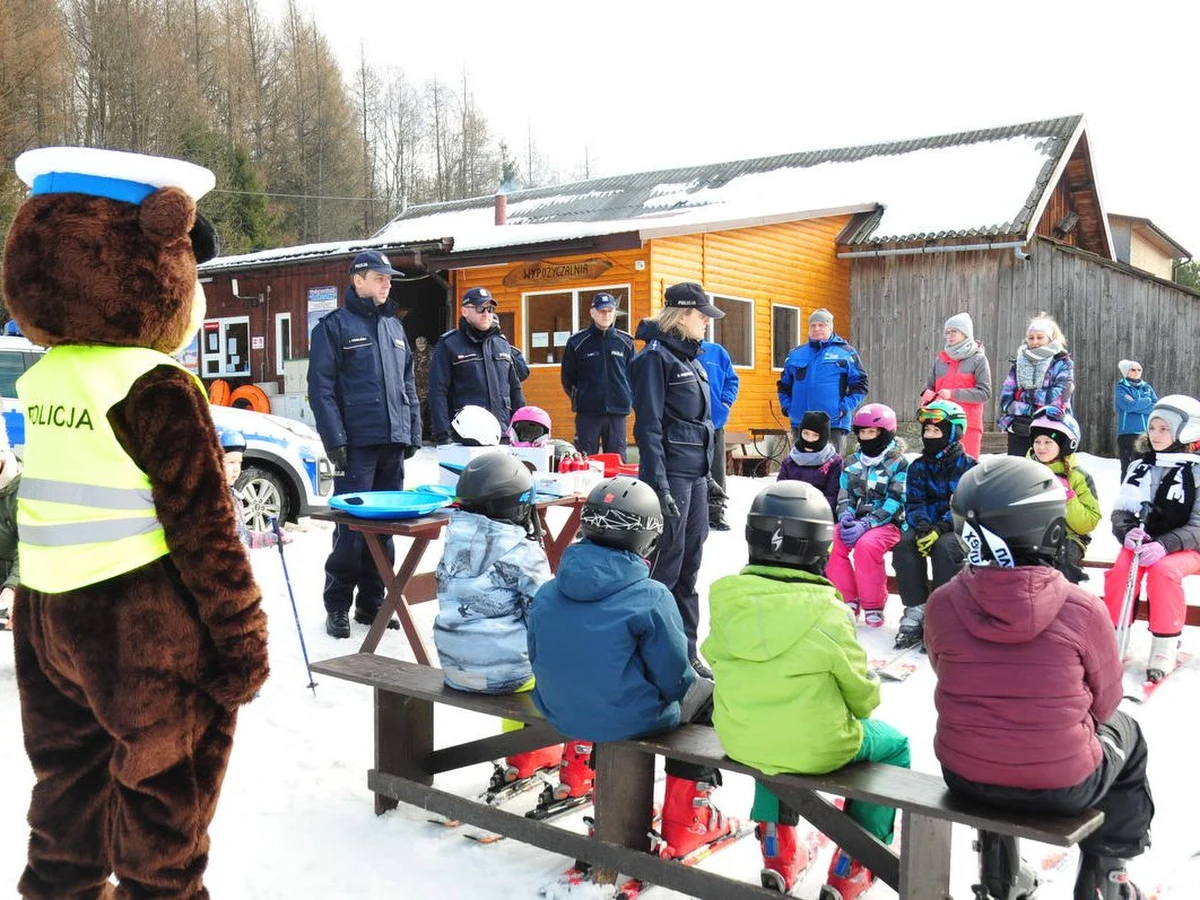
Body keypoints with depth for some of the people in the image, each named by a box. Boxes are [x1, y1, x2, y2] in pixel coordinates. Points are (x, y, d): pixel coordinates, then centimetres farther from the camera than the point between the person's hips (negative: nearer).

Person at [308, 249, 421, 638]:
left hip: (393, 444, 6)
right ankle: (337, 606, 6)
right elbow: (321, 388, -8)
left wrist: (413, 433, 14)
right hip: (357, 444, -6)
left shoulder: (394, 327, 18)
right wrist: (335, 440, -15)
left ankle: (371, 602, 20)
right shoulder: (334, 326, -1)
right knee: (352, 525, -6)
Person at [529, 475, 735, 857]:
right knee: (705, 696, 18)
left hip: (559, 711, 6)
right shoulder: (650, 598, -21)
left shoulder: (548, 593, -4)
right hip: (629, 720, -6)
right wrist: (690, 683, 8)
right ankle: (684, 821, 21)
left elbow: (538, 659, 6)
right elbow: (675, 679, -15)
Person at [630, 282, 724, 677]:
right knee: (665, 568, -4)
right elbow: (648, 426, -16)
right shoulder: (655, 357, -11)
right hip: (671, 475, -9)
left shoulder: (690, 357, 16)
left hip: (696, 474, 9)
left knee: (689, 566, 13)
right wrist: (659, 487, -21)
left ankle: (685, 651, 22)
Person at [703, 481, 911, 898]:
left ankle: (776, 846, 39)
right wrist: (862, 710, 16)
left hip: (739, 739, 4)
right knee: (894, 745, 24)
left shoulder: (725, 600, -11)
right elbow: (860, 690, -9)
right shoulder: (827, 613, -22)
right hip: (817, 748, -4)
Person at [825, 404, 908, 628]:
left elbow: (893, 504, -12)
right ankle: (848, 601, -9)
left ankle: (873, 607, -16)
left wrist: (865, 525, -24)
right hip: (855, 521, 5)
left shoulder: (899, 464, -3)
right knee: (830, 542, -24)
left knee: (866, 545, -35)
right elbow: (844, 496, 12)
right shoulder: (852, 462, 14)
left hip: (887, 524, -5)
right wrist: (846, 516, -12)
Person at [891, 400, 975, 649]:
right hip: (927, 526, 3)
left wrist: (940, 528, -27)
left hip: (957, 529, -3)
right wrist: (922, 524, -22)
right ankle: (916, 610, -24)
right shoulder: (918, 467, 10)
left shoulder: (968, 466, -2)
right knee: (904, 543, -28)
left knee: (944, 545, -35)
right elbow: (913, 503, 1)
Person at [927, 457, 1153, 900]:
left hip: (964, 777, 2)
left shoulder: (942, 604, -14)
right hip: (1062, 787, -1)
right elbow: (1104, 701, -2)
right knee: (1125, 735, 30)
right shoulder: (1083, 609, -18)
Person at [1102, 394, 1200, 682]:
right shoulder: (1140, 468, 8)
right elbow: (1120, 511, 8)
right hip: (1142, 542, 3)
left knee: (1163, 571, -32)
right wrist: (1128, 532, -15)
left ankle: (1165, 648, -19)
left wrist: (1164, 545, -27)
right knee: (1121, 569, -26)